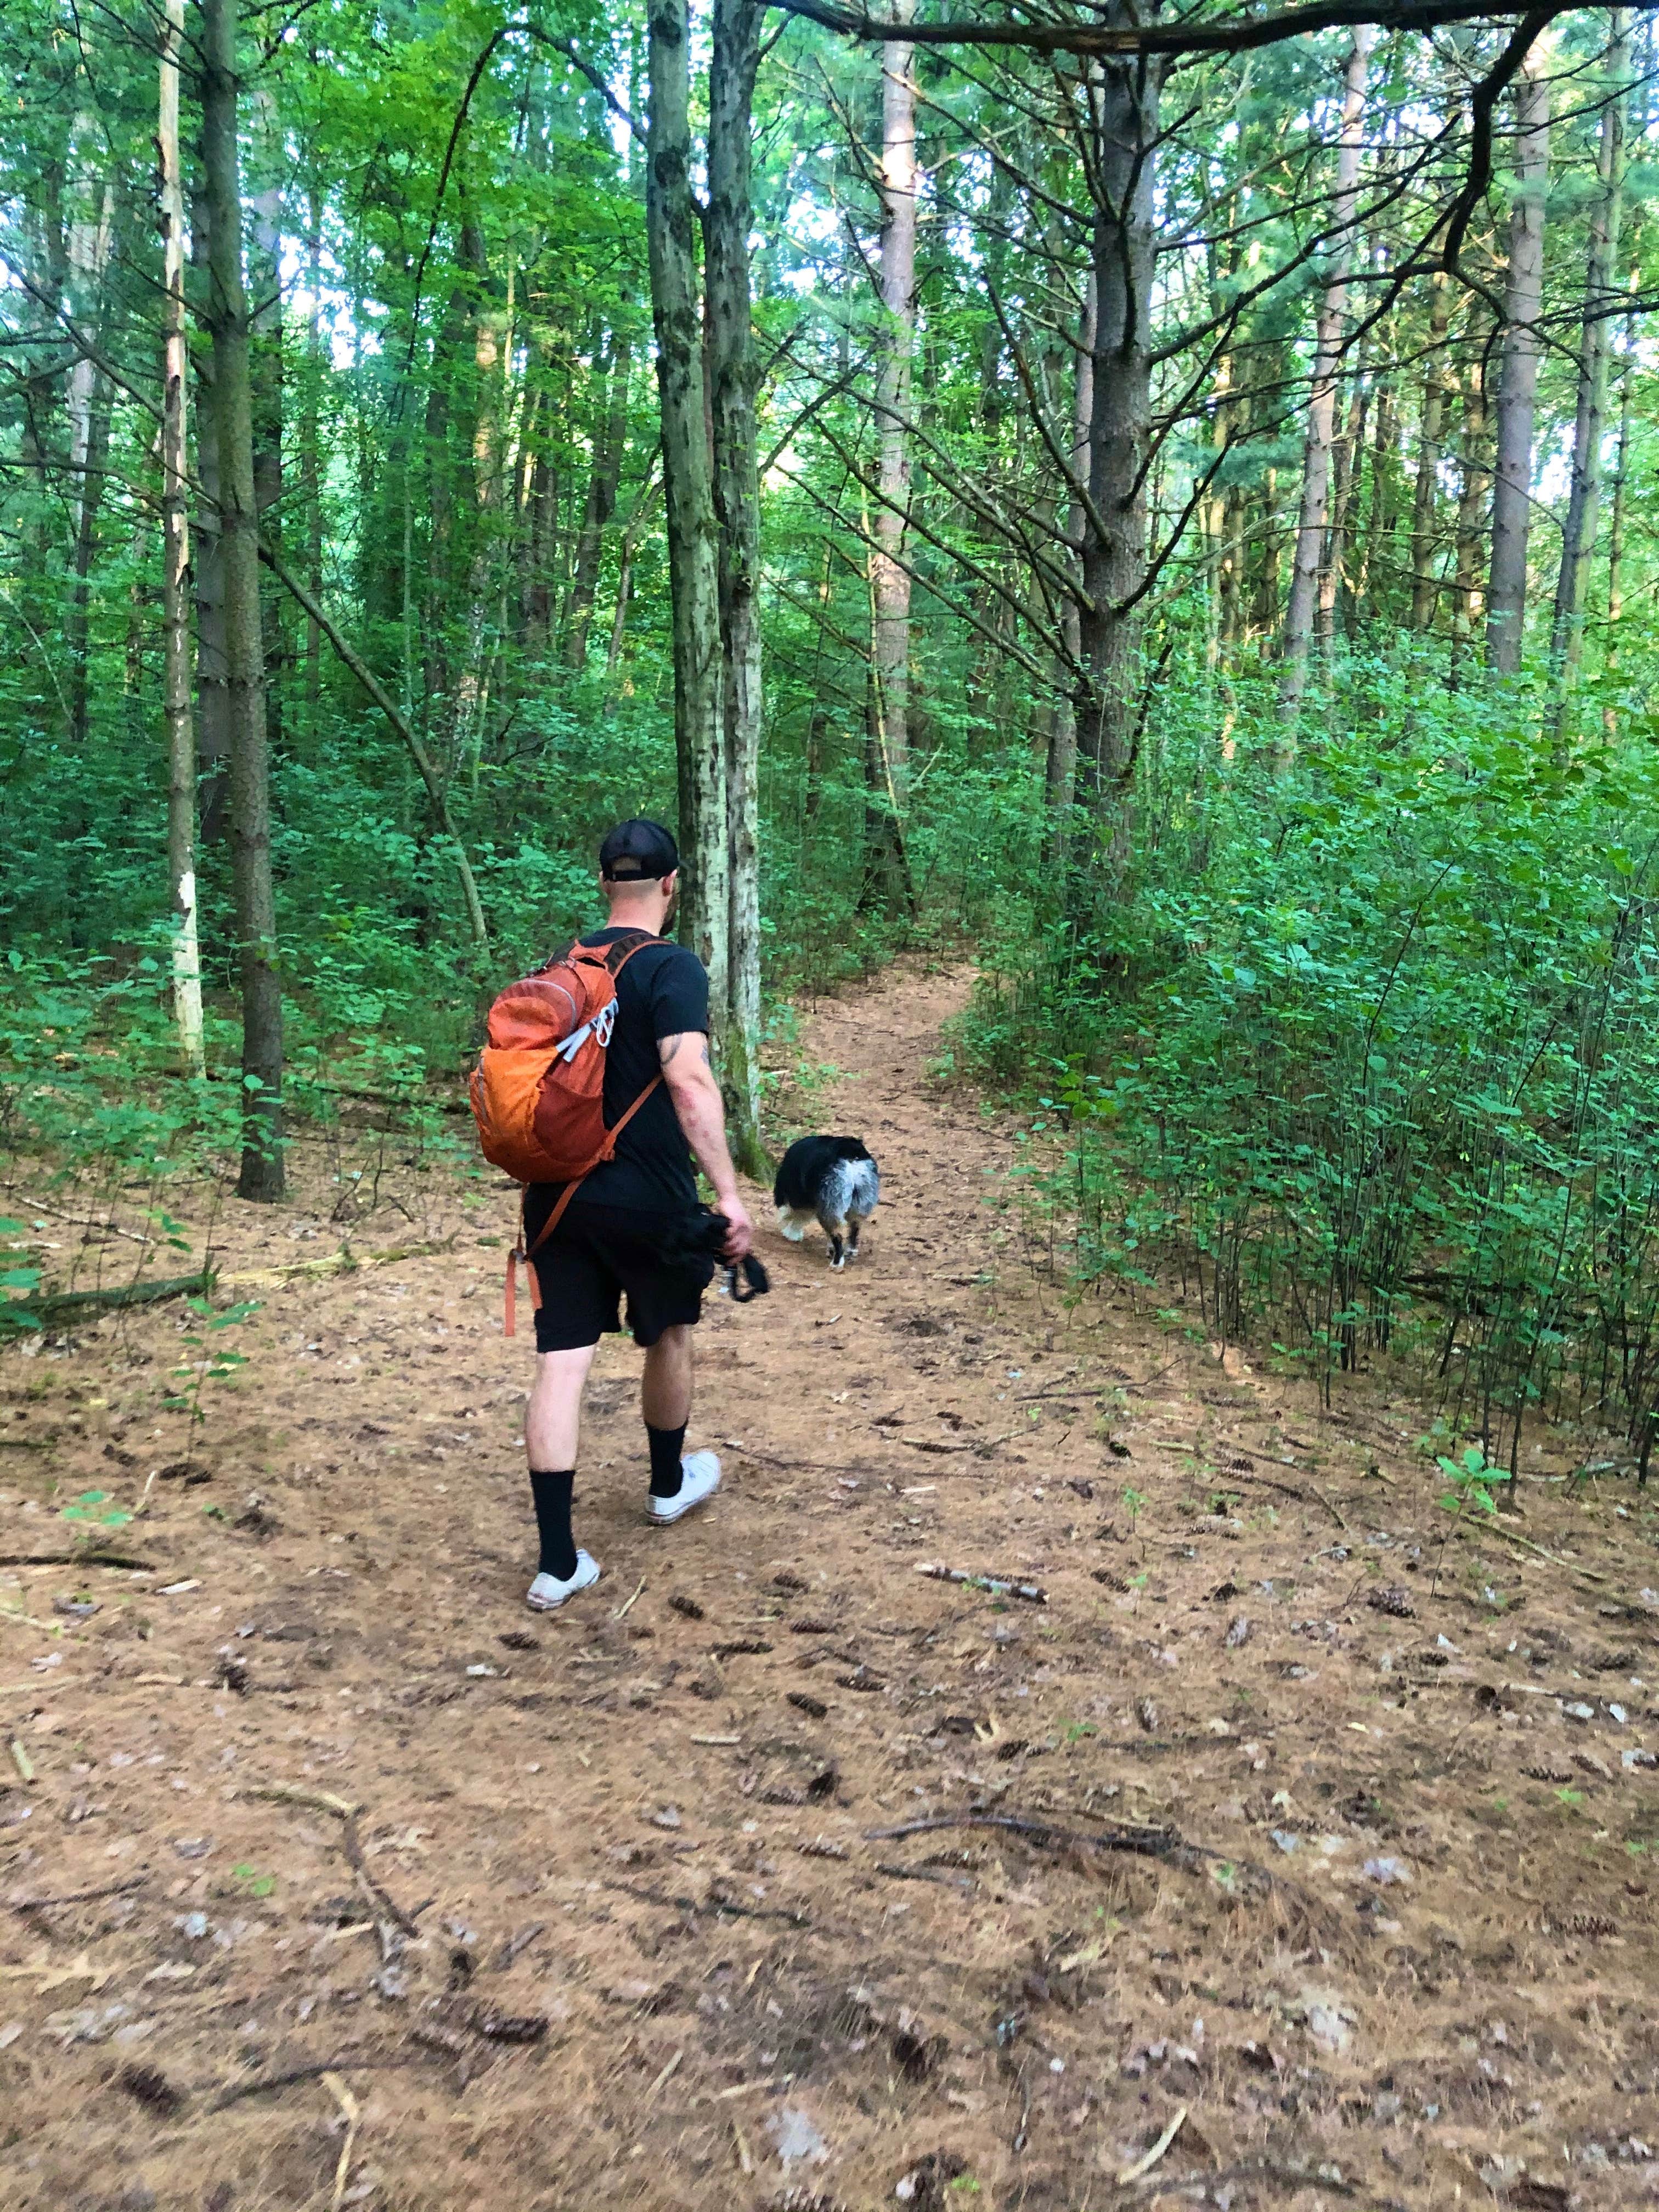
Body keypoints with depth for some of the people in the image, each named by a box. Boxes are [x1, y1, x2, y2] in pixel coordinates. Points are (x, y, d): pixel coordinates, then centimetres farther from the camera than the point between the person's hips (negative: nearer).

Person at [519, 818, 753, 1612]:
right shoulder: (671, 967, -11)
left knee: (561, 1361, 2)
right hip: (646, 1197, -5)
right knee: (669, 1337, 20)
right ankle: (670, 1485, 42)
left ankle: (558, 1562, 1)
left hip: (557, 1194, 5)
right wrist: (728, 1191, -23)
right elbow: (687, 1079, -24)